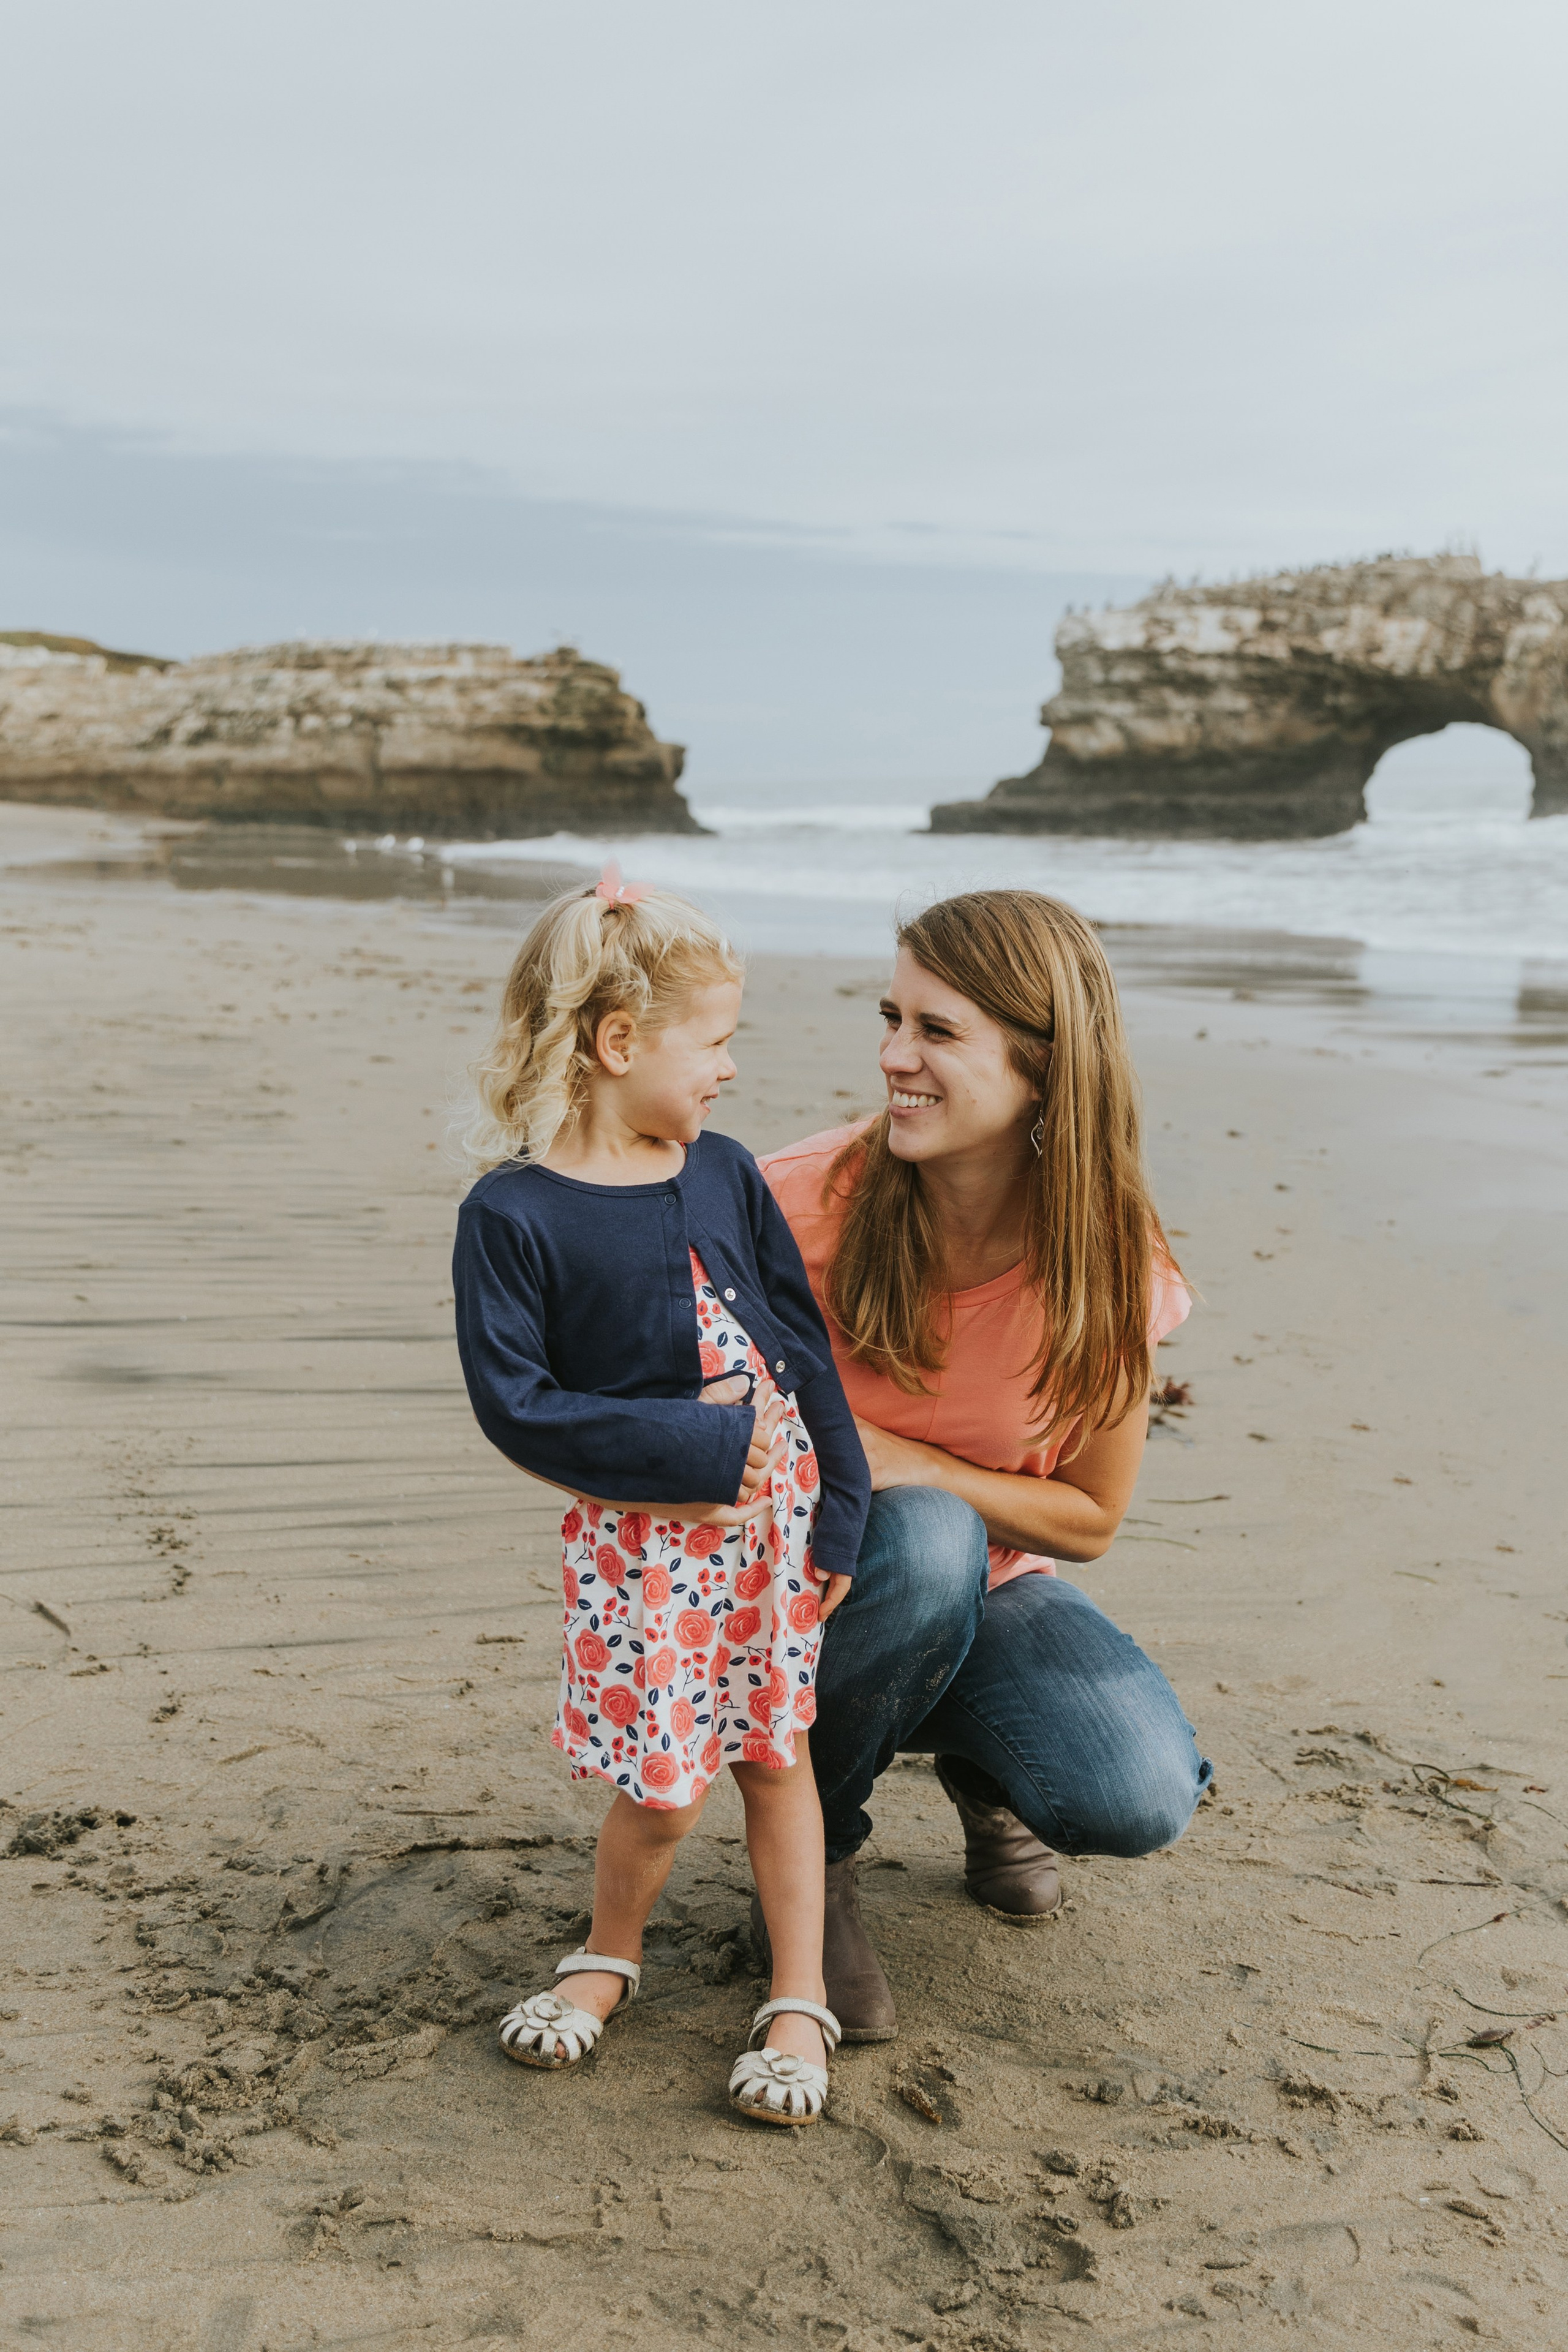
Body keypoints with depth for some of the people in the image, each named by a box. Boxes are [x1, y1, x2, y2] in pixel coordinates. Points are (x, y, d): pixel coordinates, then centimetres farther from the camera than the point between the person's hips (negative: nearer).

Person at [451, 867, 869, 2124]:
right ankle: (611, 1956, 31)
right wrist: (696, 1448, -18)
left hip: (777, 1509, 4)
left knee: (775, 1751, 12)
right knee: (662, 1785, 0)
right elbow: (517, 1402, -16)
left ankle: (801, 2001, 26)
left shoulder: (723, 1175, 2)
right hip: (642, 1535, -4)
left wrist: (841, 1509, 2)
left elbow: (804, 1347, 6)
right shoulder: (512, 1216, -12)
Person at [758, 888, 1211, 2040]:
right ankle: (813, 1851, -9)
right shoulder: (807, 1202, -22)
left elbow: (1090, 1519, -7)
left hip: (991, 1595, 2)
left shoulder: (1110, 1263, -16)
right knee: (925, 1540, -37)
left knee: (1141, 1798, -26)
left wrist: (900, 1460, -22)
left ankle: (980, 1763, 13)